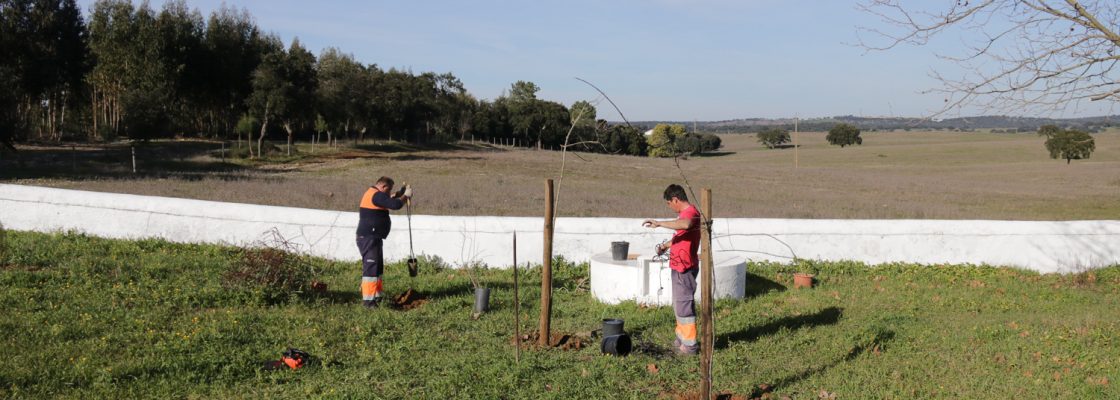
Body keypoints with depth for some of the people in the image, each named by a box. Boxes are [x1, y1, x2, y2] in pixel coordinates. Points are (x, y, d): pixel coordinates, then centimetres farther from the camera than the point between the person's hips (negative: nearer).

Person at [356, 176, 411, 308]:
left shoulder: (373, 194, 17)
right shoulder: (376, 195, -16)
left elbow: (389, 200, 28)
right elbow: (395, 205, -24)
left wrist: (402, 192, 14)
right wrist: (406, 196, -7)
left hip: (373, 238, 11)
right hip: (369, 238, -11)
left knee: (378, 267, 16)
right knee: (371, 268, -11)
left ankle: (376, 297, 23)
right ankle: (368, 301, -12)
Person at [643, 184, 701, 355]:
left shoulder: (691, 212, -18)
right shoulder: (684, 213, 15)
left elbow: (686, 225, -43)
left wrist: (659, 223, -39)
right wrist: (665, 245, 20)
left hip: (684, 269, -10)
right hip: (679, 268, 10)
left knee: (684, 305, -4)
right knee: (679, 304, 18)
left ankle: (689, 344, 3)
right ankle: (682, 338, 29)